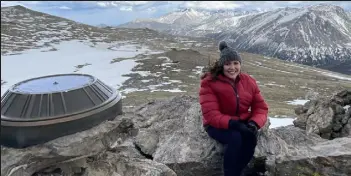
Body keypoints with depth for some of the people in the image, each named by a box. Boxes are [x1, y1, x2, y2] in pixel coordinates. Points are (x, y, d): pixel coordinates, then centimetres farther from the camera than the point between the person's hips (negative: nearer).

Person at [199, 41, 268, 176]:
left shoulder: (249, 81, 0)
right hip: (217, 125, -4)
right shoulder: (209, 83, -15)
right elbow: (211, 115, -22)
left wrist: (254, 123, -22)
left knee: (251, 137, -27)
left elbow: (261, 107, 0)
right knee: (235, 138, -33)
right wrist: (233, 123, -35)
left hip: (242, 124, 4)